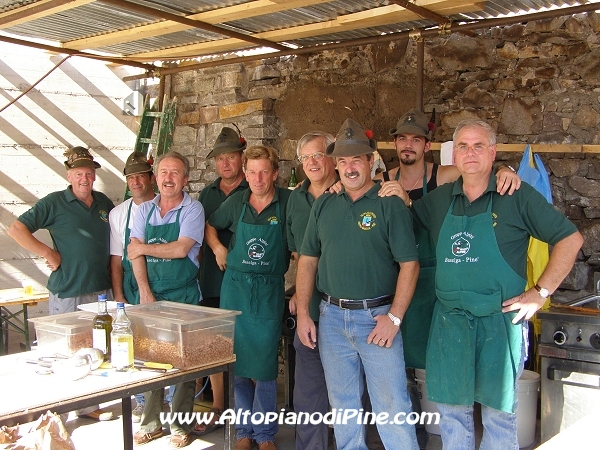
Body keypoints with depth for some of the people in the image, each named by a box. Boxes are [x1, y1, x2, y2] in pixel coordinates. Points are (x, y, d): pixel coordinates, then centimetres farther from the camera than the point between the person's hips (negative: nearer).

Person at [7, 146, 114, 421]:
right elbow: (16, 229, -9)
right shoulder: (54, 203, -5)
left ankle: (89, 405, 23)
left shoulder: (104, 203, 11)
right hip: (68, 293, -5)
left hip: (102, 290, 6)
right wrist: (48, 253, -13)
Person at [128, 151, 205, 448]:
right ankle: (151, 423, 20)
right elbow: (135, 254, 2)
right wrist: (145, 291, -8)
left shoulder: (193, 209, -4)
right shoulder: (144, 210, 9)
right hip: (149, 293, 4)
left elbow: (181, 249, -16)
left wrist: (143, 247, -5)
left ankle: (181, 426, 13)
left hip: (183, 295, -4)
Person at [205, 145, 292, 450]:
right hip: (234, 288, 3)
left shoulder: (289, 202, -6)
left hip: (269, 293, -3)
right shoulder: (235, 202, 4)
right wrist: (217, 248, 4)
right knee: (236, 362, 9)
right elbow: (210, 226, 19)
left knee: (264, 365, 2)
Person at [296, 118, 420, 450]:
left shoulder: (389, 204, -5)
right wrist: (303, 314, 3)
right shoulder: (324, 205, 8)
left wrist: (394, 317, -15)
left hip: (377, 316, -4)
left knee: (392, 405, 0)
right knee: (342, 403, 15)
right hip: (331, 316, 4)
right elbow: (307, 260, 9)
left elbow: (409, 264, -9)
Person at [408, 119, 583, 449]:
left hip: (500, 319, -3)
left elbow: (570, 239, -3)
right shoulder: (439, 200, 7)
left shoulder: (517, 196, -5)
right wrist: (401, 200, 0)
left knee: (499, 410, 11)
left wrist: (540, 292, -8)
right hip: (449, 320, 4)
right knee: (451, 409, 14)